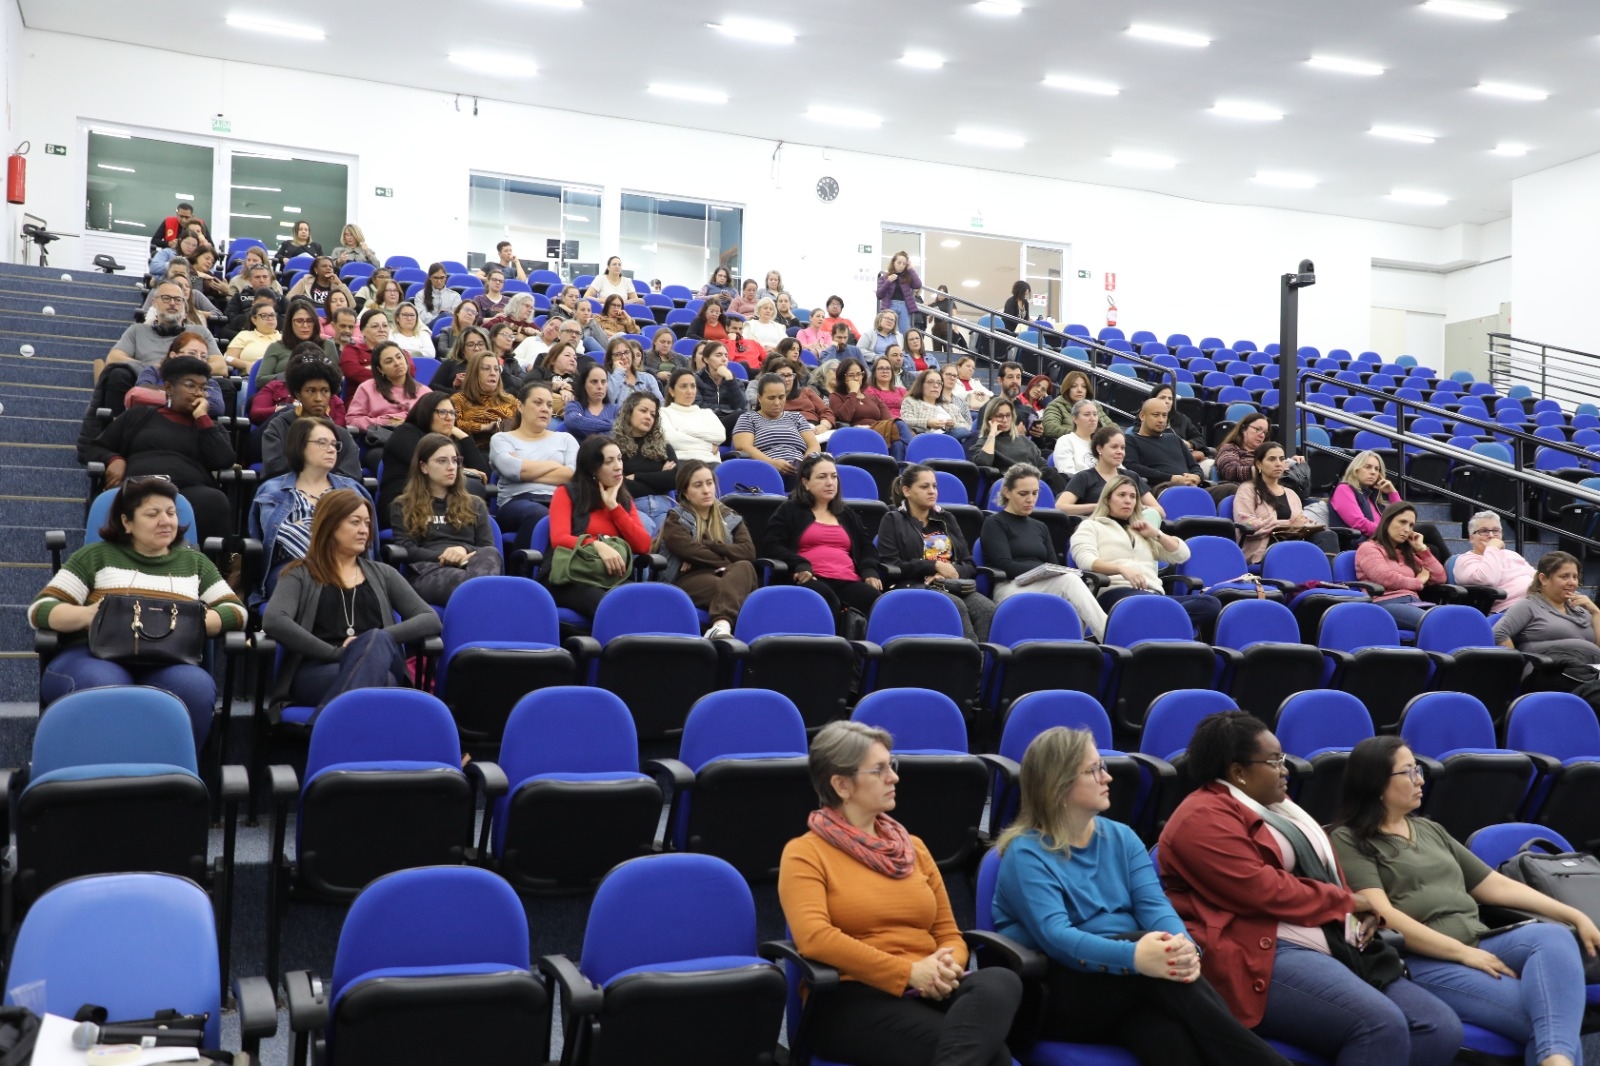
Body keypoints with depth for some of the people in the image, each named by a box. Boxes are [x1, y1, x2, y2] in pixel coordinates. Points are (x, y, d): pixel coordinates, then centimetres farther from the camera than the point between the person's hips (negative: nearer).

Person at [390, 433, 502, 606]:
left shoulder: (474, 504, 29)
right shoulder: (403, 507, 22)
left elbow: (489, 549, 16)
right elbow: (405, 550, 5)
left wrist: (465, 551, -8)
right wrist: (446, 557, -12)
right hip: (428, 571, -2)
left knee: (489, 555, -39)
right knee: (464, 582, -42)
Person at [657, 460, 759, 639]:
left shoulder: (729, 518, 22)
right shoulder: (675, 520, 13)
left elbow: (748, 553, 2)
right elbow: (691, 552, -8)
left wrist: (706, 546, -7)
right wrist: (727, 562, -4)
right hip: (689, 580, -3)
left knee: (744, 567, -36)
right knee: (727, 587, -38)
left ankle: (722, 625, -63)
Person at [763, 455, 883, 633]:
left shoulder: (847, 515, 33)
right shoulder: (789, 510, 18)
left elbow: (867, 548, 30)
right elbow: (771, 546, 6)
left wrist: (870, 571, 6)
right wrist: (800, 565, -12)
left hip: (848, 582, 4)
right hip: (812, 580, -4)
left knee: (876, 601, -33)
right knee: (826, 599, -43)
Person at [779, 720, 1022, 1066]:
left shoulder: (913, 847, 22)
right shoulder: (805, 853, 2)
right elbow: (814, 937, -15)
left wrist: (947, 968, -6)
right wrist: (909, 972, -18)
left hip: (929, 991, 7)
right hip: (854, 998, -7)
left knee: (1000, 981, -34)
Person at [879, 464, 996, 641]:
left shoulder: (946, 520, 26)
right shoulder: (893, 520, 13)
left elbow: (970, 564, 19)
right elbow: (890, 566, -2)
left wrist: (953, 572, -5)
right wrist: (935, 565, -6)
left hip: (954, 586, 4)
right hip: (915, 586, -4)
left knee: (987, 609, -29)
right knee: (956, 606, -36)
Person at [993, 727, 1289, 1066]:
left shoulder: (1121, 837, 12)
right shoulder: (1026, 854, -8)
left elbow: (1154, 905, -3)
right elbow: (1055, 936, -23)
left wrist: (1184, 946, -28)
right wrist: (1133, 956, -40)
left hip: (1128, 989, 5)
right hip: (1055, 995, -5)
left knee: (1169, 1035, -34)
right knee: (1156, 964, -33)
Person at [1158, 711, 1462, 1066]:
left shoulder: (1274, 806, 24)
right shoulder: (1204, 818, -8)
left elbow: (1322, 872, 25)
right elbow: (1259, 890, -17)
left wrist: (1357, 909, 2)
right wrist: (1344, 901, -4)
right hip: (1263, 956, -10)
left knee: (1442, 1027, -8)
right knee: (1382, 1026, -30)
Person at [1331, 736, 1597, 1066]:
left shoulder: (1431, 830, 27)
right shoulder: (1349, 841, 3)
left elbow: (1495, 885, 24)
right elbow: (1382, 915, -11)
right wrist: (1463, 953, -17)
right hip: (1423, 959, -7)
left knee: (1554, 936, -28)